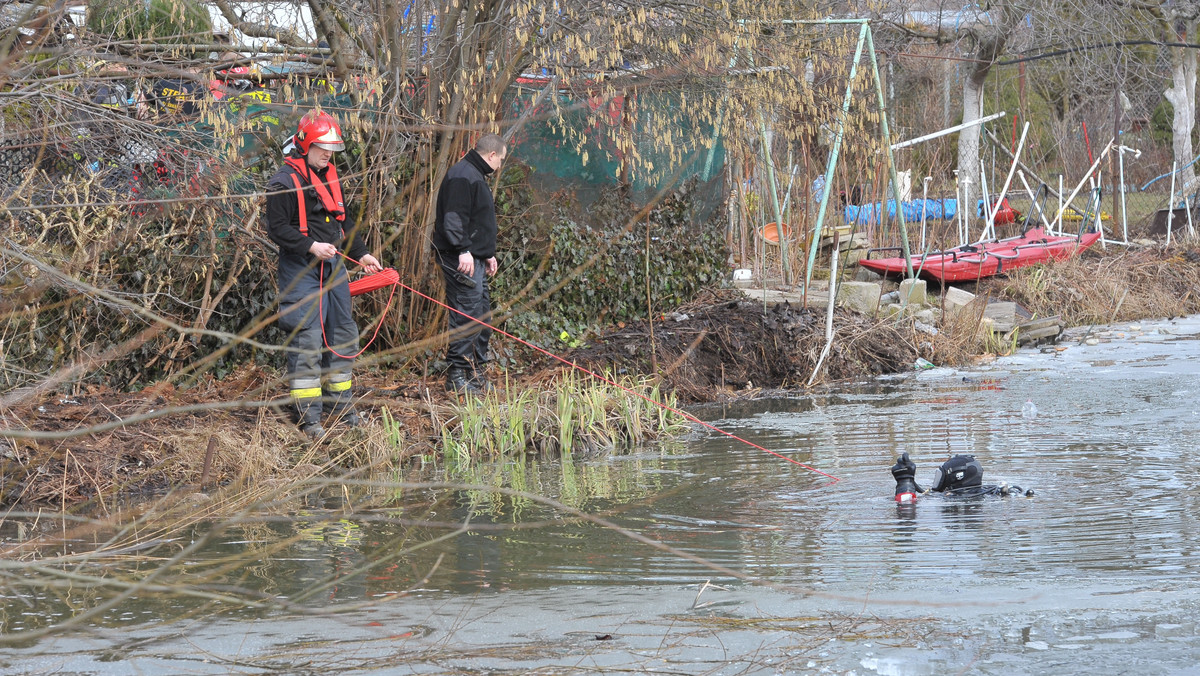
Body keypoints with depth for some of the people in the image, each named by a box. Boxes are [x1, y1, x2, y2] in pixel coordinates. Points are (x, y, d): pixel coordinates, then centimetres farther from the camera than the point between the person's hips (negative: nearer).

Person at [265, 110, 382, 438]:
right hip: (301, 270, -8)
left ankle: (338, 401, 24)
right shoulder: (285, 182, -11)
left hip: (333, 266, 8)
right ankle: (308, 414, -6)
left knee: (343, 334, 12)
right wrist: (312, 247, -22)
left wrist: (361, 254, 22)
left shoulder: (329, 176, 16)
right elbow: (277, 229, -15)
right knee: (306, 339, -10)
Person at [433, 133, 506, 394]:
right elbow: (454, 218, -22)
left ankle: (477, 371, 21)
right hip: (461, 259, -11)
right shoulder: (463, 176, -13)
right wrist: (463, 250, -27)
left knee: (482, 315, 14)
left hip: (474, 257, 11)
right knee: (468, 314, -13)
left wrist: (488, 254, 30)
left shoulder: (476, 176, 22)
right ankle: (457, 375, -12)